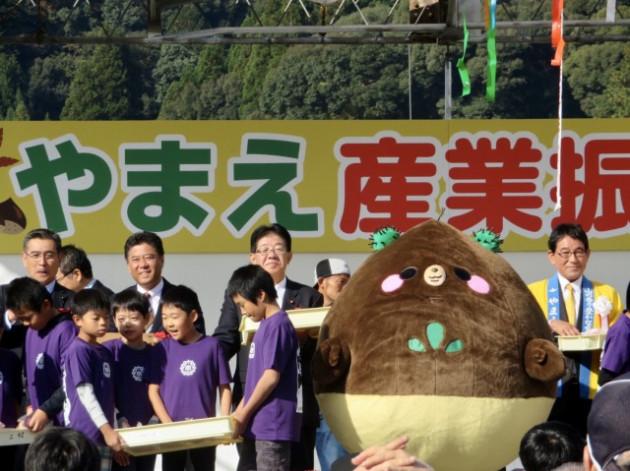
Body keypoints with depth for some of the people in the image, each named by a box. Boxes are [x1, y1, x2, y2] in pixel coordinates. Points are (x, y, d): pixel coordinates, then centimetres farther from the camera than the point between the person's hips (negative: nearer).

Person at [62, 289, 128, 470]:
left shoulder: (106, 353, 16)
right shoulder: (79, 350, -9)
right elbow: (85, 393, -14)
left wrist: (114, 436, 17)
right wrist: (107, 429, -20)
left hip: (103, 436, 8)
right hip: (83, 435, -8)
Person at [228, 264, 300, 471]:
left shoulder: (278, 326, -14)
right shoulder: (266, 326, 16)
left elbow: (271, 377, -18)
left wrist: (243, 415, -11)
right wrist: (238, 413, 15)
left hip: (273, 426, -10)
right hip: (256, 426, 10)